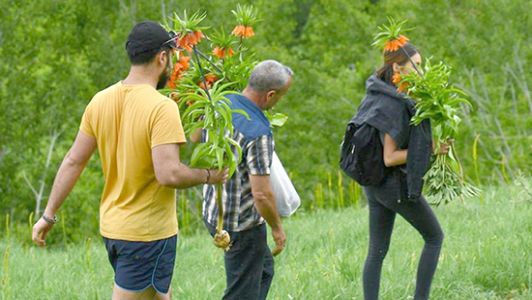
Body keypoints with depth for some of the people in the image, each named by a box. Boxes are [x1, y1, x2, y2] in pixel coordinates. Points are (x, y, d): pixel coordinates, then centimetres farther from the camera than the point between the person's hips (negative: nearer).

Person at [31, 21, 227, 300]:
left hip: (112, 226, 7)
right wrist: (208, 176, -9)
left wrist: (49, 214, 11)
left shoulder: (100, 101, 1)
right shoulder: (161, 108, -20)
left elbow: (73, 161, 4)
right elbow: (169, 174, -26)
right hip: (147, 233, -7)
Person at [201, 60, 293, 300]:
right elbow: (261, 194, -27)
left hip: (213, 211, 9)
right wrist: (277, 228, -11)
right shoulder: (258, 133, -28)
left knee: (264, 268, 28)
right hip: (241, 224, -9)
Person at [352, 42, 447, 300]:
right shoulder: (395, 106, -23)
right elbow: (389, 158, -24)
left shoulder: (377, 94, 5)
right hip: (397, 186, -8)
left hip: (374, 184, 8)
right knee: (434, 237, 12)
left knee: (377, 252, 8)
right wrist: (431, 149, -20)